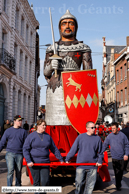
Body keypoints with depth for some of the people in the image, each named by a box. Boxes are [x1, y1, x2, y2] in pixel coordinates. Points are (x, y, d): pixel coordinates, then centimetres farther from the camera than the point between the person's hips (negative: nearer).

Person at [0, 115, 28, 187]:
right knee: (10, 170, -9)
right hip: (10, 153, -1)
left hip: (19, 154, 1)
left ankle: (18, 186, 25)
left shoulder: (23, 131, 5)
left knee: (18, 171, 9)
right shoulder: (8, 131, 5)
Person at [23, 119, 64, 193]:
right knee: (36, 182, 6)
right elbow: (25, 149, -4)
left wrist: (61, 159, 11)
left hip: (45, 162, 2)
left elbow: (54, 149, 13)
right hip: (34, 163, -2)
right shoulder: (31, 136, -2)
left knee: (45, 181, -2)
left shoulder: (48, 136, 8)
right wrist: (28, 161, -13)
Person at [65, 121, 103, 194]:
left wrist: (99, 161, -4)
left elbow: (100, 152, 10)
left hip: (93, 167, 1)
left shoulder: (98, 138, 3)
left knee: (90, 185, 8)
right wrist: (67, 159, 2)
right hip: (80, 165, -1)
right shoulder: (80, 137, -2)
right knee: (79, 183, 7)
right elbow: (73, 149, 3)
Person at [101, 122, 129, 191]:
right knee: (117, 172, 1)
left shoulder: (122, 135, -4)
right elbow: (105, 145, 0)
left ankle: (119, 181, 34)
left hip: (122, 157, 1)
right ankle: (118, 185, 14)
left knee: (121, 171, 12)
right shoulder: (109, 136, -3)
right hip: (115, 157, -1)